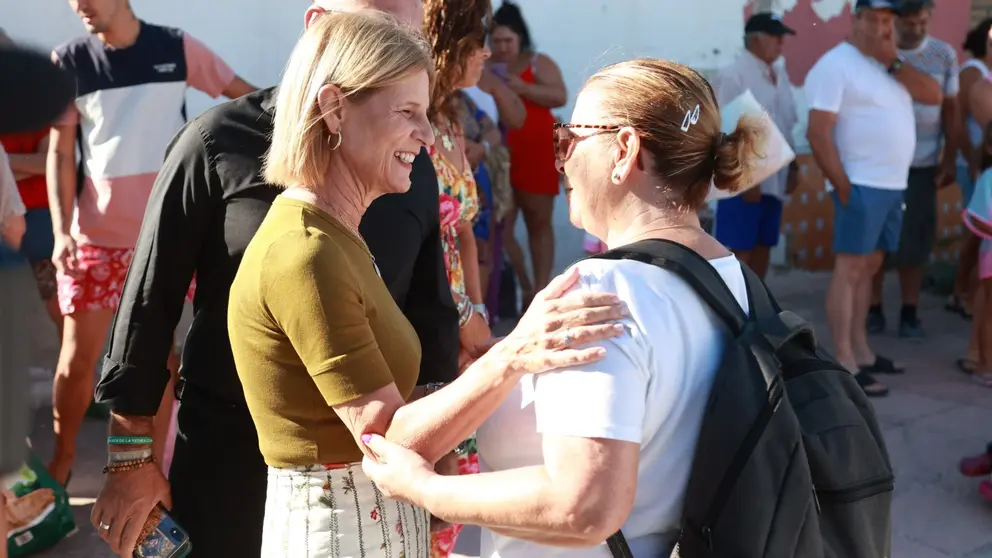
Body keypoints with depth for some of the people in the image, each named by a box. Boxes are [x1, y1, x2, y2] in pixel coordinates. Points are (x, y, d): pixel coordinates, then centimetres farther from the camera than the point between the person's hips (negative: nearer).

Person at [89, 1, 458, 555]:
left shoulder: (413, 165, 1)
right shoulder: (219, 142, -9)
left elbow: (433, 316, 8)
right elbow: (150, 301, -5)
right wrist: (131, 457, -3)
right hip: (228, 459, -3)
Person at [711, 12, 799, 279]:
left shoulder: (779, 74, 14)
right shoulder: (732, 75, -11)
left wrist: (793, 167, 14)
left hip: (774, 180, 8)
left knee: (763, 246, 12)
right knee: (738, 250, -5)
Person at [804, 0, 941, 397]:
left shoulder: (890, 65, 17)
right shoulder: (836, 65, -8)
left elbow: (934, 96, 5)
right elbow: (818, 133, -15)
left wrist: (892, 62, -3)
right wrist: (843, 187, -17)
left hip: (893, 186, 8)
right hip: (861, 186, -8)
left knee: (868, 268, 11)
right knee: (849, 269, -8)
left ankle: (861, 353, 18)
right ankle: (844, 366, -7)